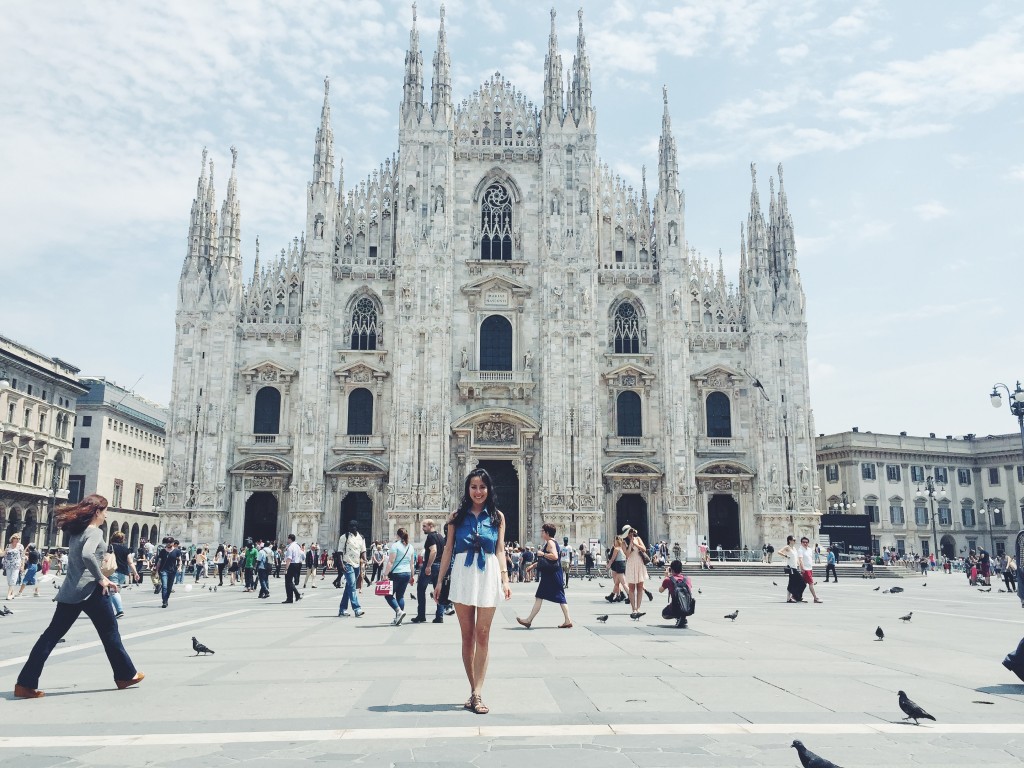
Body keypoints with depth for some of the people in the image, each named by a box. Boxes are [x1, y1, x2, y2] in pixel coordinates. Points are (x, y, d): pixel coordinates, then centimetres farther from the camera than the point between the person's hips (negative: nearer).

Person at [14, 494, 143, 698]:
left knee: (51, 635, 7)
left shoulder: (76, 532, 14)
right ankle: (126, 675, 18)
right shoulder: (95, 532, -12)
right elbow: (87, 555, -30)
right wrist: (101, 578, -20)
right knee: (109, 632, 6)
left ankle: (26, 683, 1)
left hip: (69, 592, 8)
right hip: (90, 591, -7)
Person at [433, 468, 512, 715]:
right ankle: (474, 690, 14)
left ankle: (477, 693, -3)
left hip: (488, 576, -1)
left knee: (482, 635, -4)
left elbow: (500, 550, 6)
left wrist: (505, 579, -4)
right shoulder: (457, 516, 8)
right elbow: (448, 549, 8)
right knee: (467, 635, 5)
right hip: (462, 575, 1)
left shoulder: (497, 516, 9)